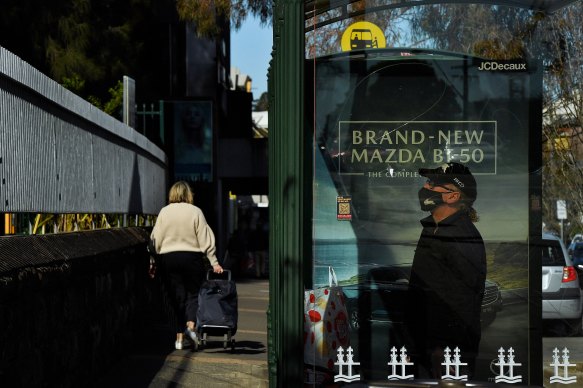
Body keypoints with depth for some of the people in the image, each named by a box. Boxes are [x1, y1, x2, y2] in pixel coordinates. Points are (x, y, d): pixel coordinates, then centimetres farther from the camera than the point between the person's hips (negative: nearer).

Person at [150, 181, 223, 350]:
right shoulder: (195, 212, -3)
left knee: (177, 297, 7)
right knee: (193, 294, 9)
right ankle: (191, 326, -15)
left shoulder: (164, 212, 2)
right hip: (192, 257, -2)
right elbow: (206, 240, -4)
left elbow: (155, 240, 3)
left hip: (168, 258, 2)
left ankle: (179, 337, 5)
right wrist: (214, 263, -2)